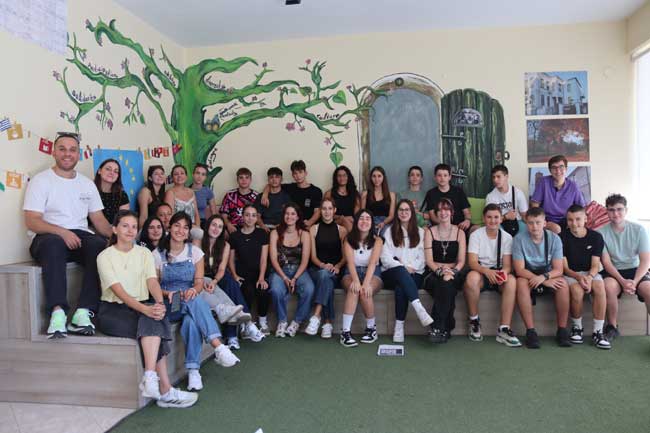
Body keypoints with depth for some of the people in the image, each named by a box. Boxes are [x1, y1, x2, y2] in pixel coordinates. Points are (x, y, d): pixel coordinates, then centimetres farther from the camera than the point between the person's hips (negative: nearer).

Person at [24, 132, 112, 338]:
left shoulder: (87, 184, 18)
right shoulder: (41, 181, 5)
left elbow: (99, 219, 14)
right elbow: (31, 221, -6)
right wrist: (62, 232, -23)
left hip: (79, 236, 3)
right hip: (47, 237, -3)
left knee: (100, 246, -31)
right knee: (54, 244, -39)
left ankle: (83, 312, -35)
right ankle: (58, 312, -44)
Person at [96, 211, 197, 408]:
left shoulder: (144, 253, 9)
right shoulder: (105, 256, -2)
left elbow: (152, 281, -7)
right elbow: (118, 291, -16)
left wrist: (160, 303, -30)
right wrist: (145, 309, -33)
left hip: (142, 307, 3)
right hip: (113, 310, -3)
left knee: (153, 318, -32)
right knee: (154, 326, -30)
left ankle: (150, 377, -38)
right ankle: (165, 390, -31)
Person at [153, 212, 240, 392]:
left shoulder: (195, 252, 7)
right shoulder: (158, 254, 3)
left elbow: (199, 282, 2)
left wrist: (193, 290, -22)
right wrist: (167, 293, -18)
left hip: (190, 300, 2)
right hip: (168, 304, -2)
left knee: (191, 321, -36)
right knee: (195, 302, -37)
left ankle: (193, 370, -32)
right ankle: (219, 347, -43)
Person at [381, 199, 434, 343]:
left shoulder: (420, 233, 17)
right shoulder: (390, 232, 15)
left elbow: (422, 258, 7)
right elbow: (385, 258, 2)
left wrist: (411, 267, -12)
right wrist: (403, 267, -12)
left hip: (414, 274, 0)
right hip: (392, 273, 0)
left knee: (401, 288, -34)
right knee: (401, 271, -37)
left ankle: (399, 325, -30)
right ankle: (419, 309, -47)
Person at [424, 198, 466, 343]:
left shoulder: (459, 232, 11)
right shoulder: (429, 232, 9)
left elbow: (461, 261, 2)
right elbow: (429, 260, -2)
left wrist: (452, 271, -18)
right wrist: (441, 271, -20)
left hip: (454, 274, 0)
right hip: (434, 274, 0)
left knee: (447, 284, -35)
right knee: (444, 286, -34)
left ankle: (438, 328, -31)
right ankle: (446, 329, -28)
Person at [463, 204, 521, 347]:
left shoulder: (507, 237, 4)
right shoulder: (476, 235, -2)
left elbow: (507, 264, -3)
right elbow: (472, 262, -13)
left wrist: (503, 272, -29)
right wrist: (486, 271, -34)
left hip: (498, 274, 2)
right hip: (481, 273, -2)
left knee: (511, 280, -32)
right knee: (471, 277, -37)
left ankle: (504, 329, -29)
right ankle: (474, 321, -17)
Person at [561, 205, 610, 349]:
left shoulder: (596, 237, 1)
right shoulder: (562, 238, -6)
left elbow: (595, 265, -3)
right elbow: (564, 267, -7)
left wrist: (589, 277, -24)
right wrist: (579, 277, -25)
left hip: (590, 273, 2)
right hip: (570, 274, -2)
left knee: (600, 286, -31)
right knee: (577, 290, -34)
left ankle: (598, 332, -23)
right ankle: (576, 328, -9)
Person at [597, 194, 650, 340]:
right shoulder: (601, 232, -5)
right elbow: (606, 261, -7)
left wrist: (635, 281, -19)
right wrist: (622, 281, -21)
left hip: (635, 270, 1)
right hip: (613, 271, -1)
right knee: (609, 287, -34)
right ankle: (612, 327, -11)